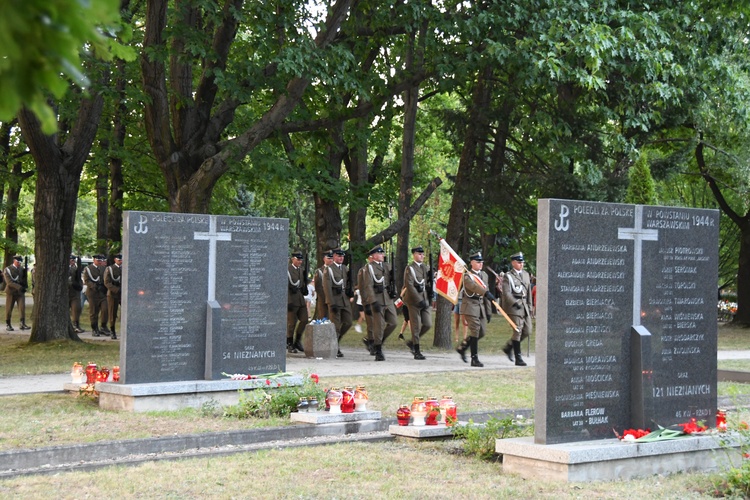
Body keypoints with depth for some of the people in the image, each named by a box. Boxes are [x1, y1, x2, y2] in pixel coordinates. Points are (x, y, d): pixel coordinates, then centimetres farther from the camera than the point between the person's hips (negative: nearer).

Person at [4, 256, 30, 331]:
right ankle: (8, 325, 14)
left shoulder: (21, 269, 8)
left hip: (20, 292, 3)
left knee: (22, 307, -11)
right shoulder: (7, 270, -6)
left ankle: (23, 324, -12)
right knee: (9, 309, 2)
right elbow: (9, 282, -18)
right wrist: (19, 287, -31)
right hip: (11, 292, -3)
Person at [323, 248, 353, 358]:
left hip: (345, 299, 6)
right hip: (334, 300, -6)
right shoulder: (329, 269, -6)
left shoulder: (345, 268, 13)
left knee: (348, 323, 4)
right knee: (335, 325, -3)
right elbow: (327, 287, -12)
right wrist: (332, 304, -18)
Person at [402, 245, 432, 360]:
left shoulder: (425, 268, 14)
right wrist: (419, 300, -21)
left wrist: (429, 299, 10)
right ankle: (417, 352, 5)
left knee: (428, 324, 0)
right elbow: (409, 286, -16)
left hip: (425, 300, 6)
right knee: (416, 326, -2)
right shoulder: (410, 268, -7)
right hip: (414, 301, -6)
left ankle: (412, 342, 20)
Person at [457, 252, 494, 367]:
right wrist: (486, 292, -44)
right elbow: (473, 286, -28)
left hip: (481, 306, 7)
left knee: (482, 331, 6)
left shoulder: (484, 275, 16)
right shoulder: (467, 275, -7)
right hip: (470, 305, -7)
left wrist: (488, 311, 14)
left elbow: (485, 292, 17)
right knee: (475, 331, -11)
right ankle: (474, 359, -6)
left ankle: (462, 348, 25)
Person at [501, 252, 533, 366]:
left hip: (524, 306, 7)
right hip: (513, 306, -7)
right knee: (518, 331, -8)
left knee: (527, 331, 5)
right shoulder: (508, 276, -4)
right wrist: (515, 303, -24)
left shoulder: (526, 274, 16)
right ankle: (518, 358, -3)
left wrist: (529, 307, 16)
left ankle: (508, 347, 24)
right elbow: (506, 293, -13)